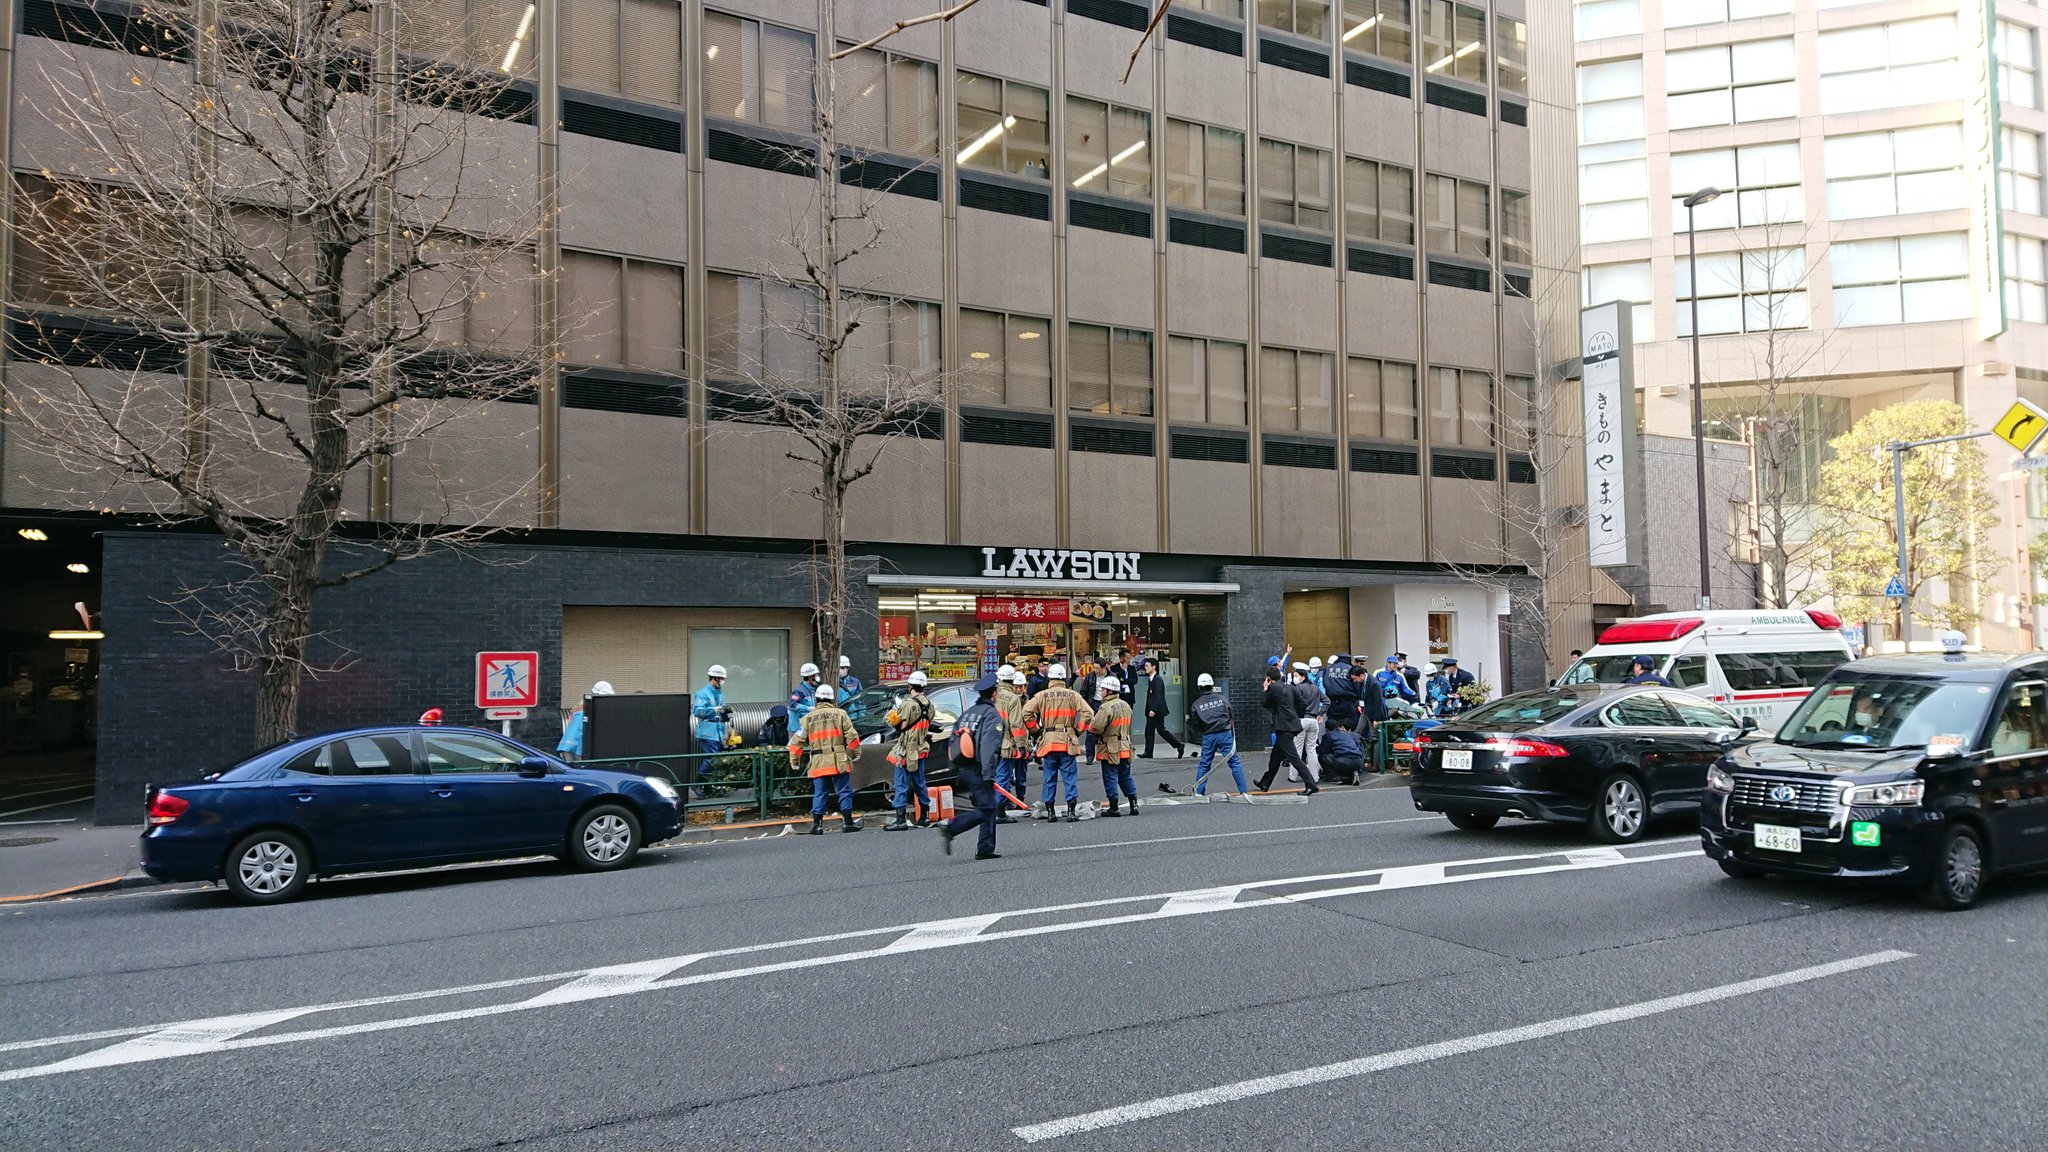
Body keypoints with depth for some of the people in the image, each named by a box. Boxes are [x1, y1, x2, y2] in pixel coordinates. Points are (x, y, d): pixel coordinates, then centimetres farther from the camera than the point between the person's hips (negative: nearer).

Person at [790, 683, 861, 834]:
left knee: (819, 794, 7)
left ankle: (817, 825, 6)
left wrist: (794, 759, 16)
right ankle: (848, 823, 6)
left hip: (818, 763, 2)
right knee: (845, 792, 6)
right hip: (839, 762, -1)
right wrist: (856, 753, 12)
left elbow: (797, 740, 5)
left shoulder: (808, 718, 5)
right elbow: (852, 737, -1)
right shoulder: (840, 714, 1)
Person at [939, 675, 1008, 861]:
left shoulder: (968, 712, 16)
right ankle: (950, 828, -17)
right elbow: (989, 746, -21)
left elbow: (952, 742, 16)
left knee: (990, 807, 13)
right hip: (977, 770, -9)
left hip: (964, 770, 9)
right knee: (986, 809, -6)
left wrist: (956, 769, 20)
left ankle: (985, 849, 13)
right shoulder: (992, 714, -10)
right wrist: (989, 774, -23)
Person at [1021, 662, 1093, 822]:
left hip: (1048, 741, 0)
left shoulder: (1042, 696, 1)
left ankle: (1049, 812, 11)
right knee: (1069, 777, 4)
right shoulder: (1072, 695, 2)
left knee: (1050, 778, 9)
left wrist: (1036, 730, 5)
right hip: (1067, 741, 0)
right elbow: (1088, 713, -7)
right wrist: (1078, 731, 4)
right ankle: (1071, 812, 1)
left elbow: (1026, 712, -7)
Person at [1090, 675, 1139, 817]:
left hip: (1110, 749, -8)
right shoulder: (1126, 706, 10)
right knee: (1126, 777, 15)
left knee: (1110, 778, 1)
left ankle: (1113, 808, 4)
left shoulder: (1106, 707, -18)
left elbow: (1096, 728, -22)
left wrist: (1091, 722, -2)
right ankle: (1134, 805, 14)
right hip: (1125, 747, 8)